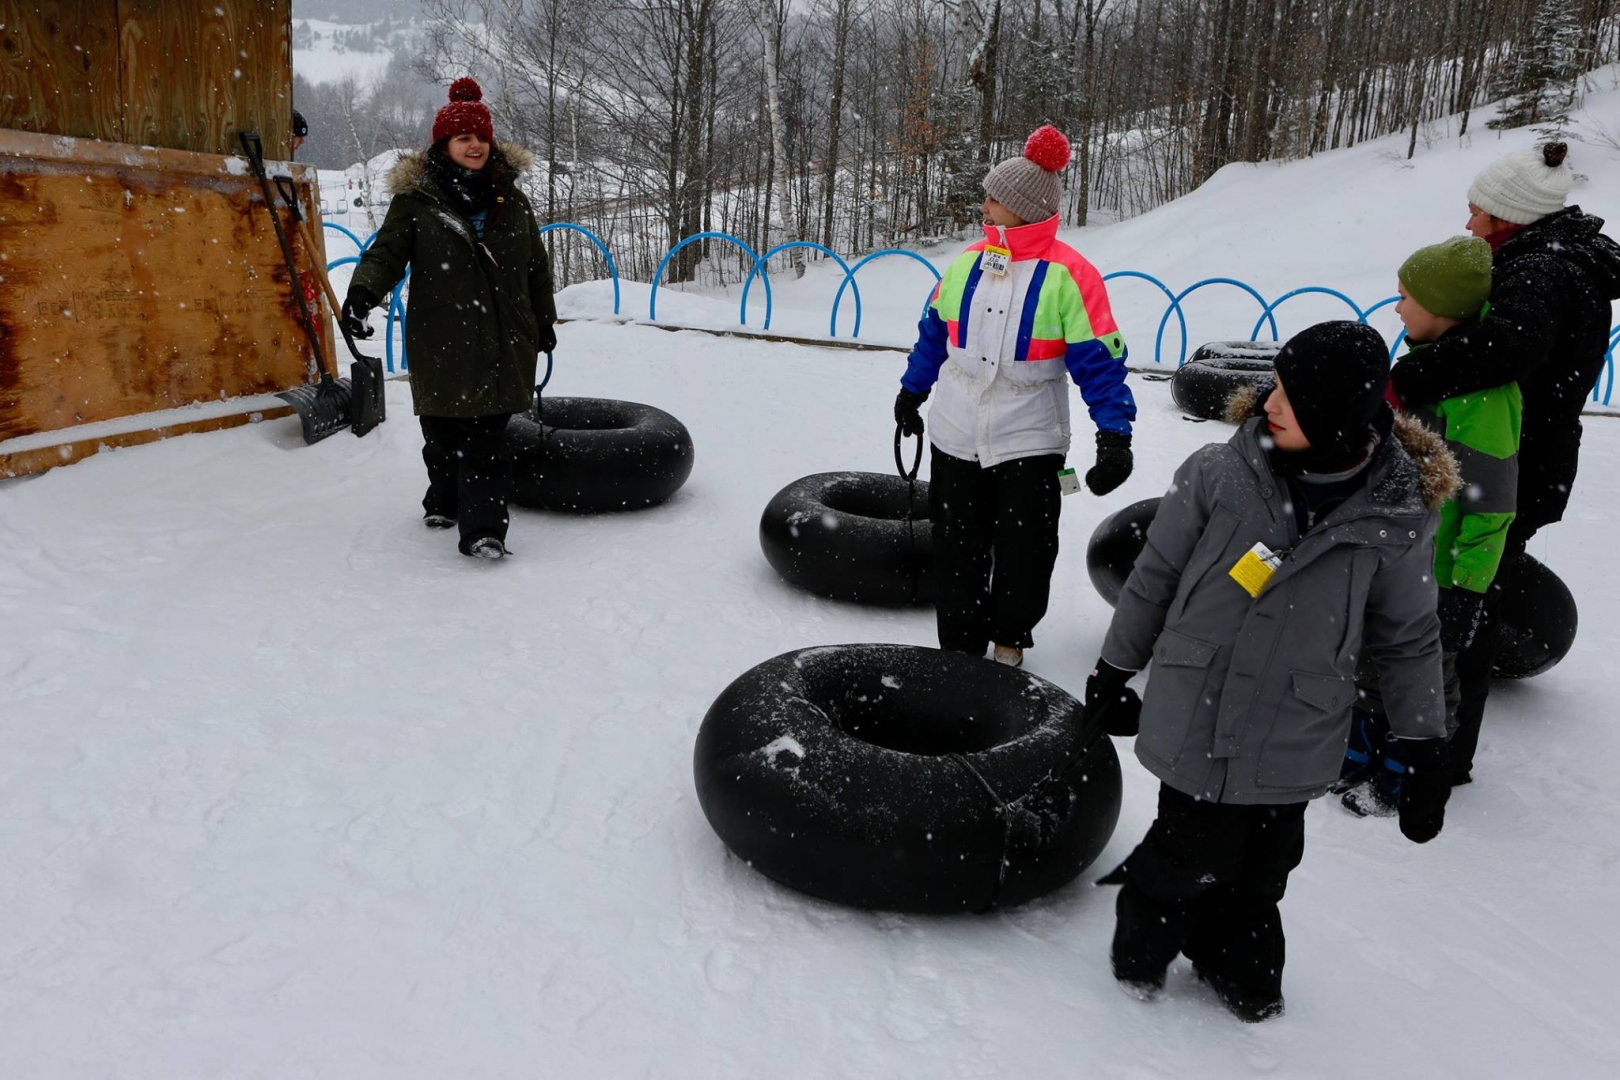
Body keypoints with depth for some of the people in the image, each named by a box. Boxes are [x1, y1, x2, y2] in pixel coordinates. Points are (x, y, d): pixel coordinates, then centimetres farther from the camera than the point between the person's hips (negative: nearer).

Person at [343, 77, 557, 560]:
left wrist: (544, 322, 21)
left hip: (503, 340, 1)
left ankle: (482, 527, -7)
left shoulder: (512, 199, 12)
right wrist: (362, 292, -24)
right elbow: (387, 252, -4)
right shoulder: (415, 198, 2)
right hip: (441, 342, -1)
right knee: (443, 429, 9)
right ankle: (444, 500, 34)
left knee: (488, 435, -6)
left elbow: (537, 267, 19)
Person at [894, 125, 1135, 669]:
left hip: (1029, 444, -4)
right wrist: (911, 391, 24)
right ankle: (961, 651, 27)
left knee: (1023, 558, 6)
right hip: (956, 438, 4)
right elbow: (934, 332, 16)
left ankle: (1010, 644, 31)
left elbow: (1100, 361, -13)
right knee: (957, 554, 11)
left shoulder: (1070, 276, -12)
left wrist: (1114, 435, -21)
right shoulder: (968, 262, 3)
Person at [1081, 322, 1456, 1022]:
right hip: (1195, 722, -1)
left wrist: (1426, 751, 6)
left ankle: (1234, 954, 45)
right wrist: (1114, 671, 10)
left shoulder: (1395, 518, -8)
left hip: (1291, 745, 1)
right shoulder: (1218, 474, -10)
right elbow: (1154, 578, 1)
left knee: (1260, 867, 14)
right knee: (1195, 852, 5)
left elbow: (1409, 640, 4)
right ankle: (1143, 938, 37)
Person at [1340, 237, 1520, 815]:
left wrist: (1467, 589, -18)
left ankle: (1405, 780, 29)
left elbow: (1490, 506, -21)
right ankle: (1360, 757, 39)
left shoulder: (1483, 395, -24)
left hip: (1435, 575, -8)